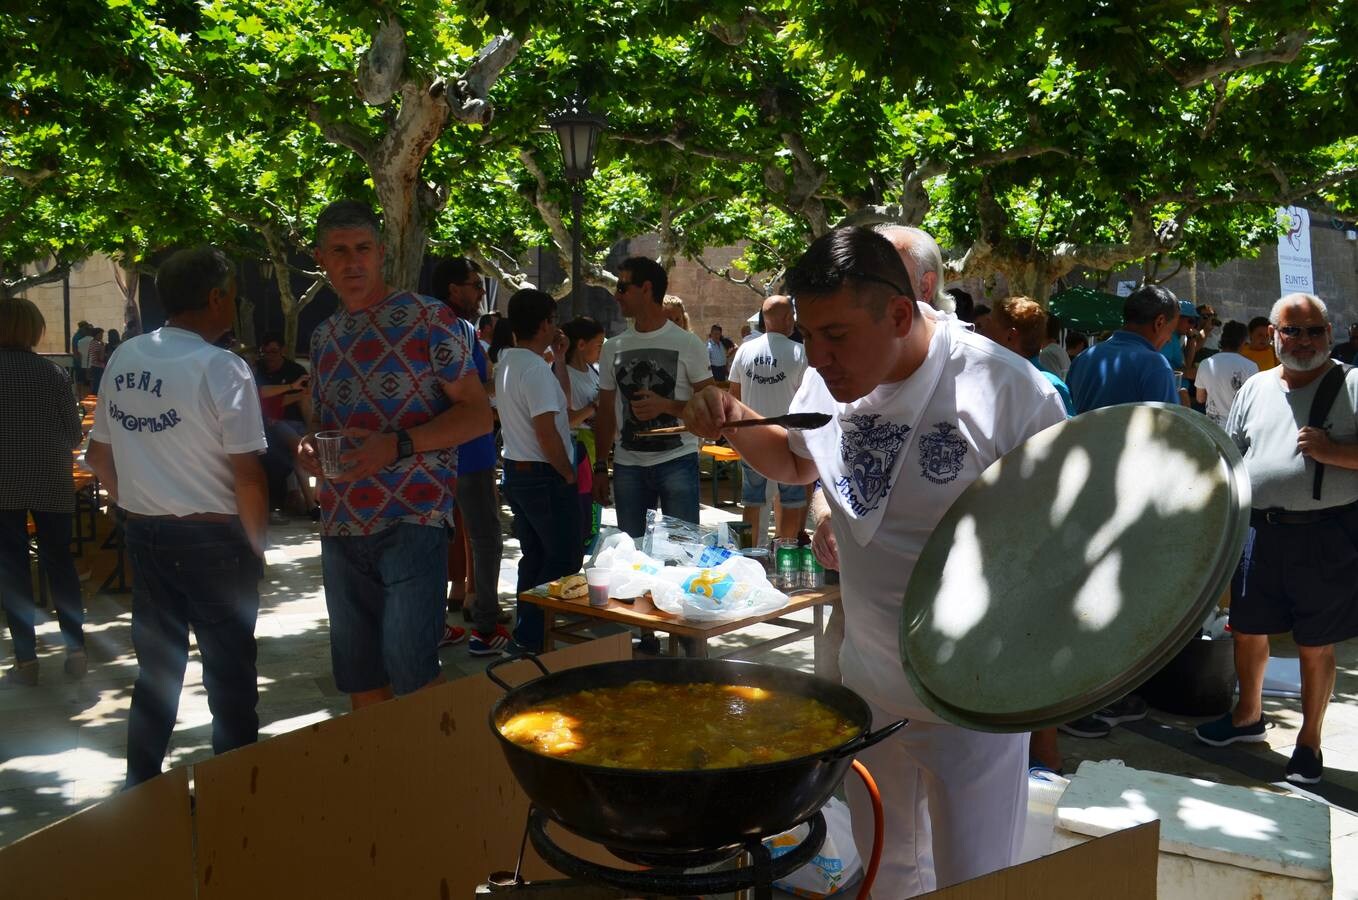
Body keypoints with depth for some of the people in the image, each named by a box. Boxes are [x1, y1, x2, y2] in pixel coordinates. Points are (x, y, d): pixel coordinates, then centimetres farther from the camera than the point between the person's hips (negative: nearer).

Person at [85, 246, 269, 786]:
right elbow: (246, 477, -18)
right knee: (230, 678, 6)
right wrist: (256, 546, -5)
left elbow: (99, 455, 13)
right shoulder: (221, 368, -16)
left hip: (144, 537, 7)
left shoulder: (123, 361, 5)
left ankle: (142, 793, 28)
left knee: (156, 671, 18)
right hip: (212, 540, -6)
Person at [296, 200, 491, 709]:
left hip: (412, 520, -6)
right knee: (358, 677, 12)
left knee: (410, 672, -8)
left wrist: (396, 446, -20)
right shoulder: (324, 337, 14)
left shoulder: (426, 318, -4)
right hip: (340, 528, 6)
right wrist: (310, 448, 1)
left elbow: (478, 414, -7)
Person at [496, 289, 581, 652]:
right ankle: (533, 636, 3)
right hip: (545, 476, -10)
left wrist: (559, 361, 17)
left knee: (534, 556, 16)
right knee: (564, 559, 0)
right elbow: (547, 433, -24)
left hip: (515, 471, 10)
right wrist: (568, 474, -12)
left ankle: (528, 633, 23)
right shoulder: (536, 369, -20)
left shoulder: (506, 362, 10)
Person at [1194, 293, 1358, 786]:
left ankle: (1309, 741, 25)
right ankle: (1248, 716, 39)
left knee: (1316, 646, 7)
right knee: (1247, 630, 15)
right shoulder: (1255, 388, 10)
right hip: (1259, 532, 4)